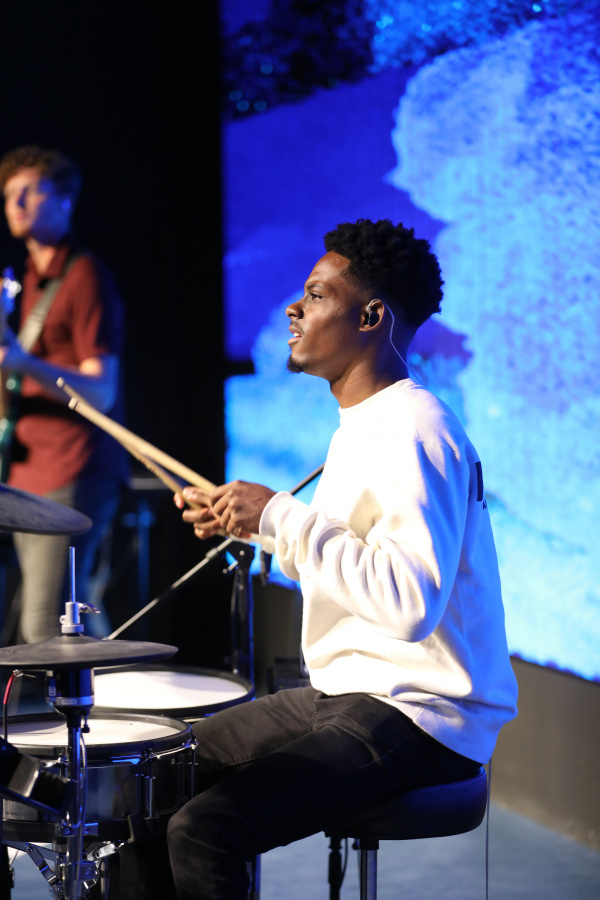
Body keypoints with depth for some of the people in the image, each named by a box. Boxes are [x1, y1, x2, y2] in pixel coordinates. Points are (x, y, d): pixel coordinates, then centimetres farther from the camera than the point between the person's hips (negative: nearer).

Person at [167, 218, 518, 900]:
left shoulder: (414, 432, -19)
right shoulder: (361, 423, 14)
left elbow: (412, 601, -31)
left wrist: (283, 517, -25)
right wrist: (259, 527, 9)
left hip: (422, 716, -11)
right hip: (347, 692, 11)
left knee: (202, 831, -22)